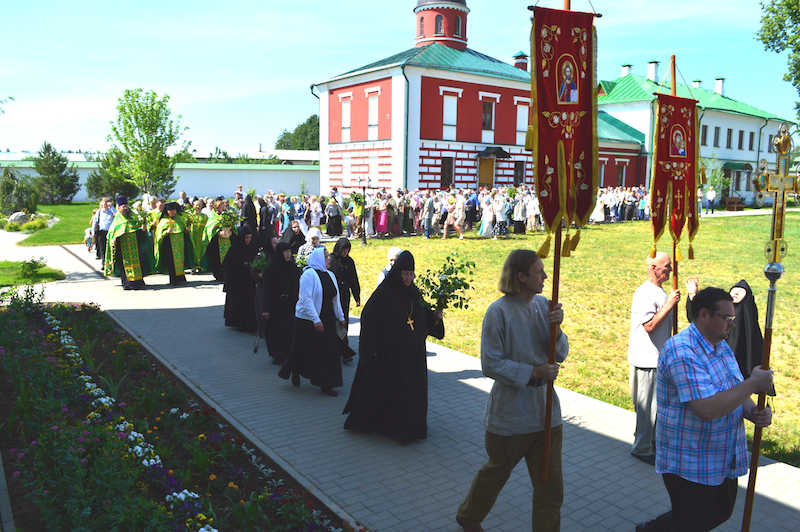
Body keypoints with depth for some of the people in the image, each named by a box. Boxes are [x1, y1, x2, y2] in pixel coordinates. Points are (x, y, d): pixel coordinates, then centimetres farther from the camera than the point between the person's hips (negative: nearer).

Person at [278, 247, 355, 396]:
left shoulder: (330, 275, 8)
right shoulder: (308, 275, -14)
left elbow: (335, 298, 15)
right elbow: (306, 299, -19)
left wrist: (340, 317, 15)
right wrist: (316, 320, -24)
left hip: (327, 319, 6)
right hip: (308, 320, -6)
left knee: (328, 351, 3)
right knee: (306, 350, 5)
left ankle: (326, 384, 9)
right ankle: (295, 372, 33)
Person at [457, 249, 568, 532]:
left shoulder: (543, 305, 0)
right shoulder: (498, 312, -16)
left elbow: (560, 355, 3)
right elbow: (491, 364, -17)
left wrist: (555, 328, -15)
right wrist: (533, 372, -19)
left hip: (545, 410, 5)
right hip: (510, 412, -4)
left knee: (551, 487, 9)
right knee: (496, 472, 18)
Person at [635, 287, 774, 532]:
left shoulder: (721, 346, 6)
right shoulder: (682, 352, -25)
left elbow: (734, 394, 12)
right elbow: (708, 409, -33)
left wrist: (753, 411, -10)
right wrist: (753, 383, -23)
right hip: (689, 466, -9)